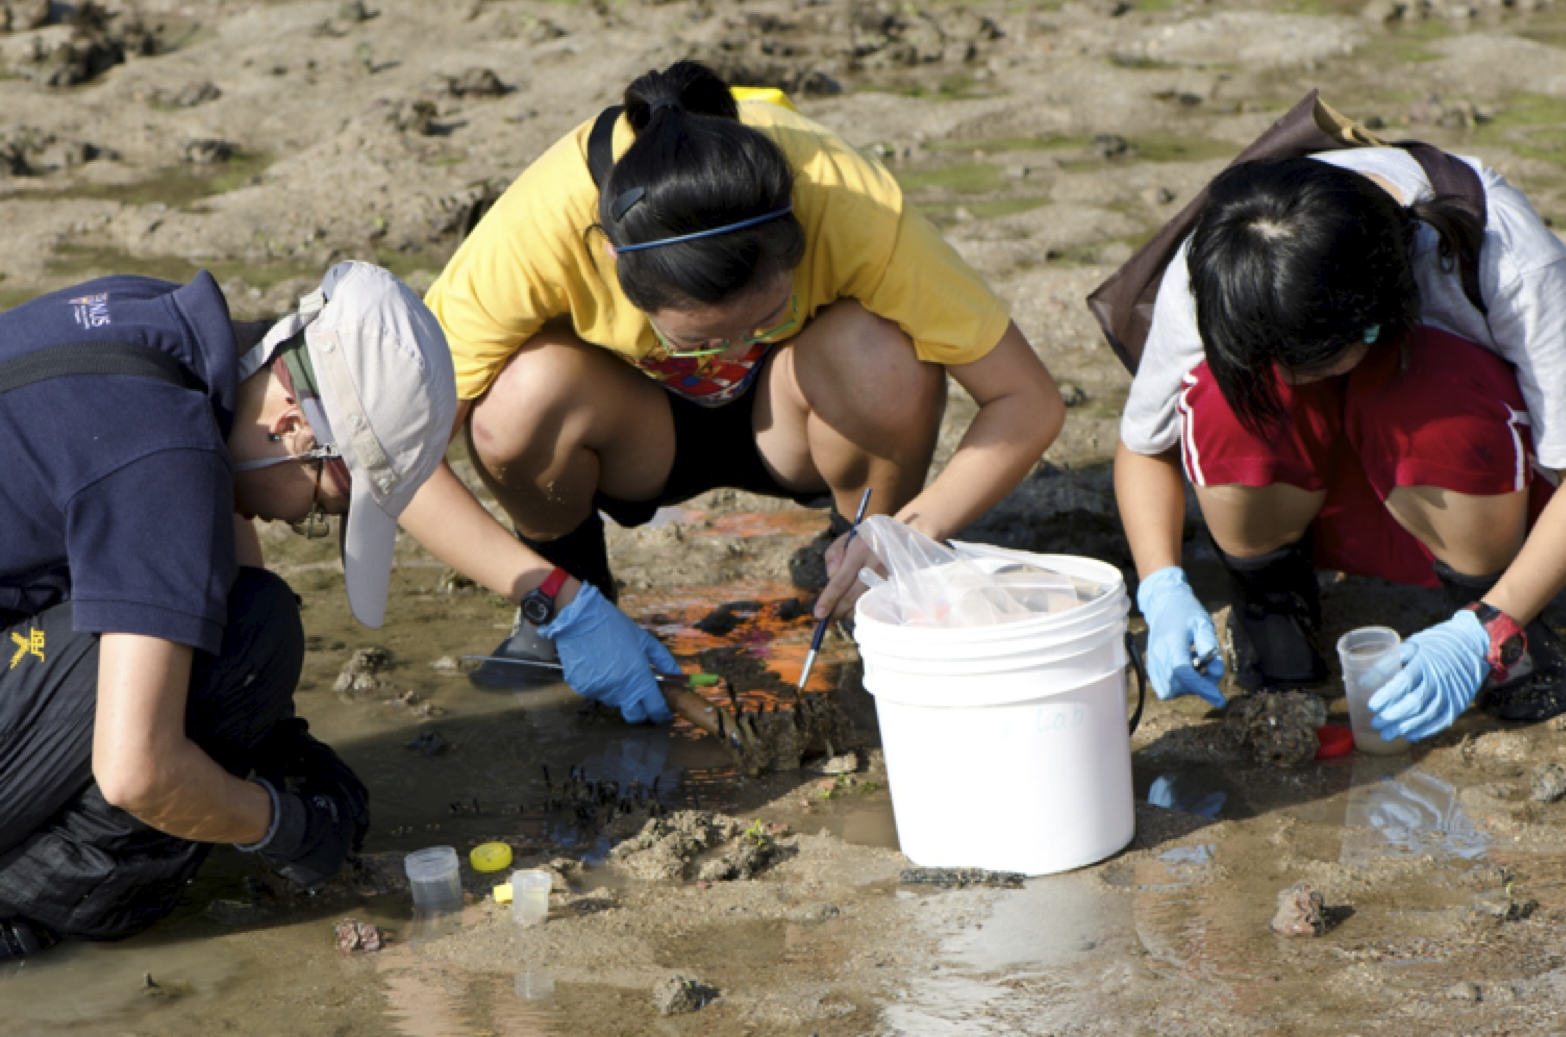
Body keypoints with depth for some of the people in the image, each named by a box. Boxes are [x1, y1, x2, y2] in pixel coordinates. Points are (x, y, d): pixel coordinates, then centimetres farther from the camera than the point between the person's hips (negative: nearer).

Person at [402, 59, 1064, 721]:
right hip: (642, 430, 0)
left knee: (885, 362, -34)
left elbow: (1030, 402, -26)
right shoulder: (538, 227, -36)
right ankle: (570, 576, -1)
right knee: (522, 399, -34)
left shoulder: (848, 203, -34)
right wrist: (562, 602, -34)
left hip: (783, 420, 0)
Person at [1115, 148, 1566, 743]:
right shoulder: (1206, 275, -25)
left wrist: (1483, 634, -37)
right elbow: (1142, 446, -9)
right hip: (1305, 501, 2)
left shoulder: (1513, 262, -32)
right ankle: (1270, 600, -3)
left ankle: (1490, 607, -9)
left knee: (1437, 392, -37)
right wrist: (1163, 592, -26)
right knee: (1229, 395, -33)